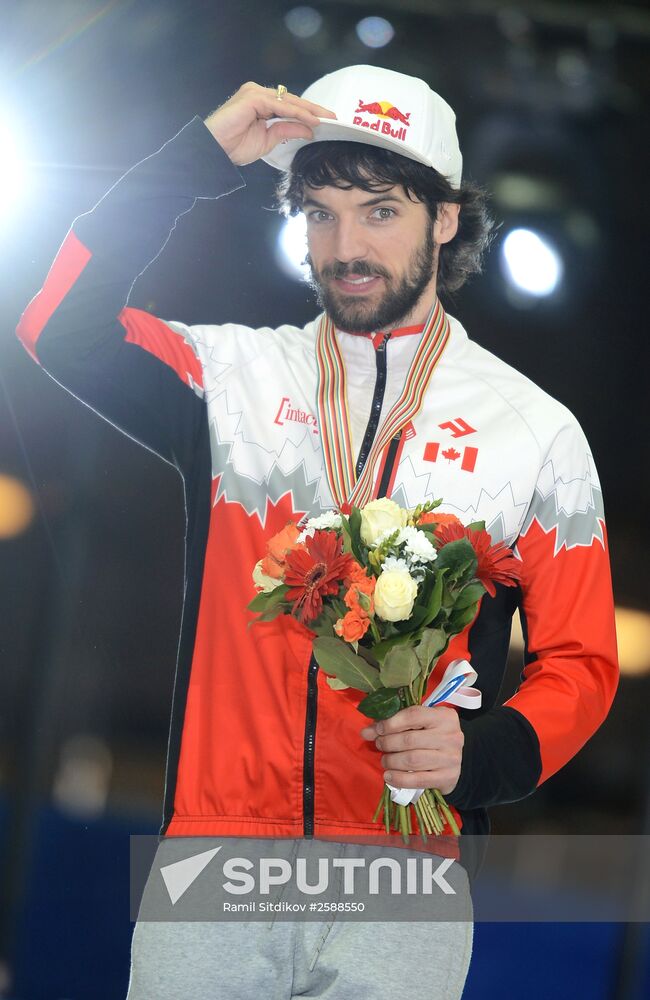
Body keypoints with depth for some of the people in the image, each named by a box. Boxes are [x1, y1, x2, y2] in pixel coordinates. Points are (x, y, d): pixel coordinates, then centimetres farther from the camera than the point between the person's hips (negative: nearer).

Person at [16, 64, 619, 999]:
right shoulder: (235, 377, 8)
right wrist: (201, 157, -9)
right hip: (213, 866, 1)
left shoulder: (536, 430, 5)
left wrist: (481, 752, -14)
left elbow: (578, 661, 6)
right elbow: (65, 327, -7)